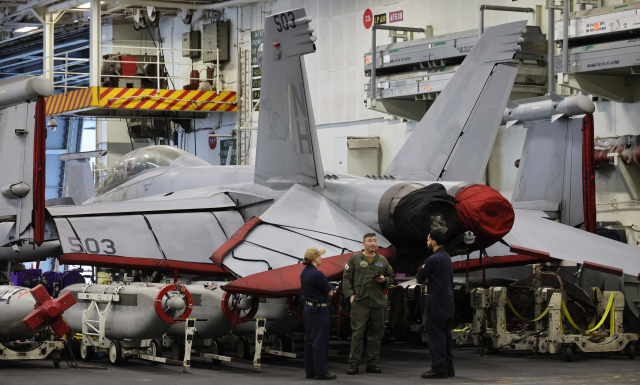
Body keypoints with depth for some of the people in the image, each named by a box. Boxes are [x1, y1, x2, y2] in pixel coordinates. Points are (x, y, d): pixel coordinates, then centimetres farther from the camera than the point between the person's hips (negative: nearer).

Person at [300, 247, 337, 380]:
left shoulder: (304, 272, 8)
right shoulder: (316, 274, -19)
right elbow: (330, 292, -11)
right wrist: (330, 288, 9)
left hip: (308, 308, 9)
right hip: (318, 309, -9)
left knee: (309, 340, 12)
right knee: (320, 341, -3)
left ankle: (310, 370, 16)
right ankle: (321, 371, -1)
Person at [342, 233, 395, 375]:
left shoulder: (383, 260, 13)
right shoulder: (355, 259, 5)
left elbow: (392, 277, 20)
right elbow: (346, 278, 4)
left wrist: (384, 280, -2)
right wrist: (350, 294, -6)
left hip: (378, 302, 4)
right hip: (360, 302, -3)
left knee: (376, 333, 6)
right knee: (357, 333, -7)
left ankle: (372, 363, 14)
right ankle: (354, 364, -4)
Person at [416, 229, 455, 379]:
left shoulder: (433, 259, -15)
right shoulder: (447, 258, 15)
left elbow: (419, 278, -8)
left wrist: (423, 278, 12)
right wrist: (428, 279, 6)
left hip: (437, 303, -9)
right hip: (448, 302, 9)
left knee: (436, 336, -7)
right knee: (446, 336, 12)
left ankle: (439, 368, -8)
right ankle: (448, 367, 15)